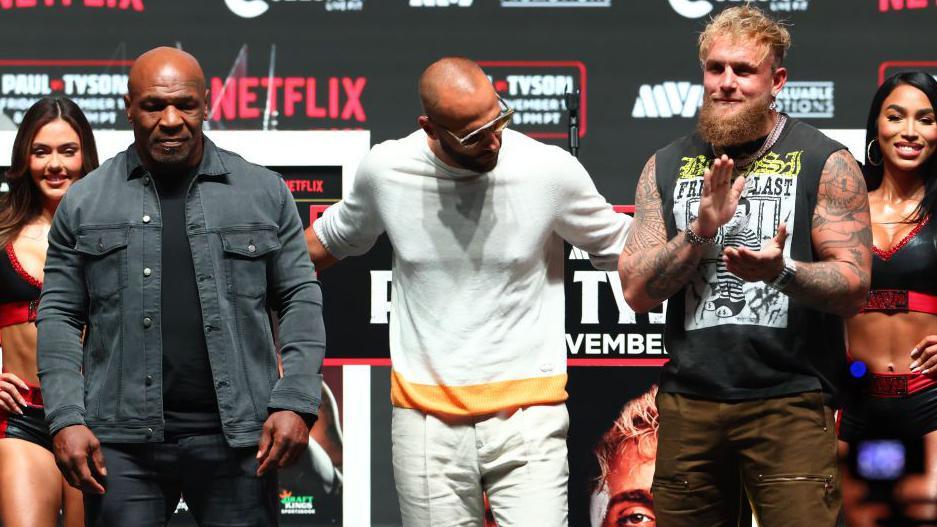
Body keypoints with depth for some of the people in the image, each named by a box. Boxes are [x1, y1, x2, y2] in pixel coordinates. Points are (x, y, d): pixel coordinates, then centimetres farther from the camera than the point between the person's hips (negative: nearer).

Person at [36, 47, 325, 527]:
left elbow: (300, 301, 8)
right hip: (122, 441, 0)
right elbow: (60, 317, 7)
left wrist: (296, 404, -4)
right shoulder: (85, 202, 9)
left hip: (235, 434, 0)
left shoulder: (264, 193, 9)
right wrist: (66, 419, -4)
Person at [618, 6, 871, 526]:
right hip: (689, 400, 3)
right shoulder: (666, 166, 10)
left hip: (790, 400, -3)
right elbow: (638, 291, 4)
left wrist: (781, 272, -25)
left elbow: (855, 287, -6)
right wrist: (701, 230, -12)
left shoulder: (826, 162, 0)